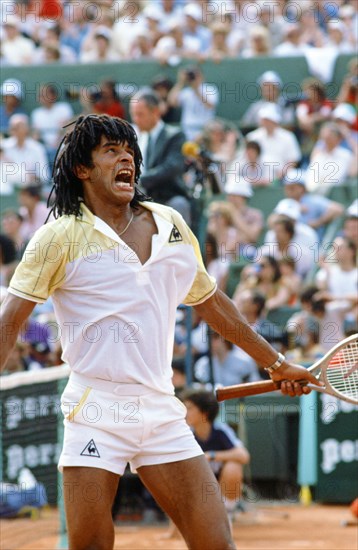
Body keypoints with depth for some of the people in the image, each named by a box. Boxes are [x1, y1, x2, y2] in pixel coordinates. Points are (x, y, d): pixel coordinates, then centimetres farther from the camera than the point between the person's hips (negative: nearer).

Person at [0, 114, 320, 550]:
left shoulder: (171, 225, 12)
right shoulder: (62, 237, -2)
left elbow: (210, 302, 24)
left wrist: (276, 363, 31)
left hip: (162, 412, 4)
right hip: (96, 413, -4)